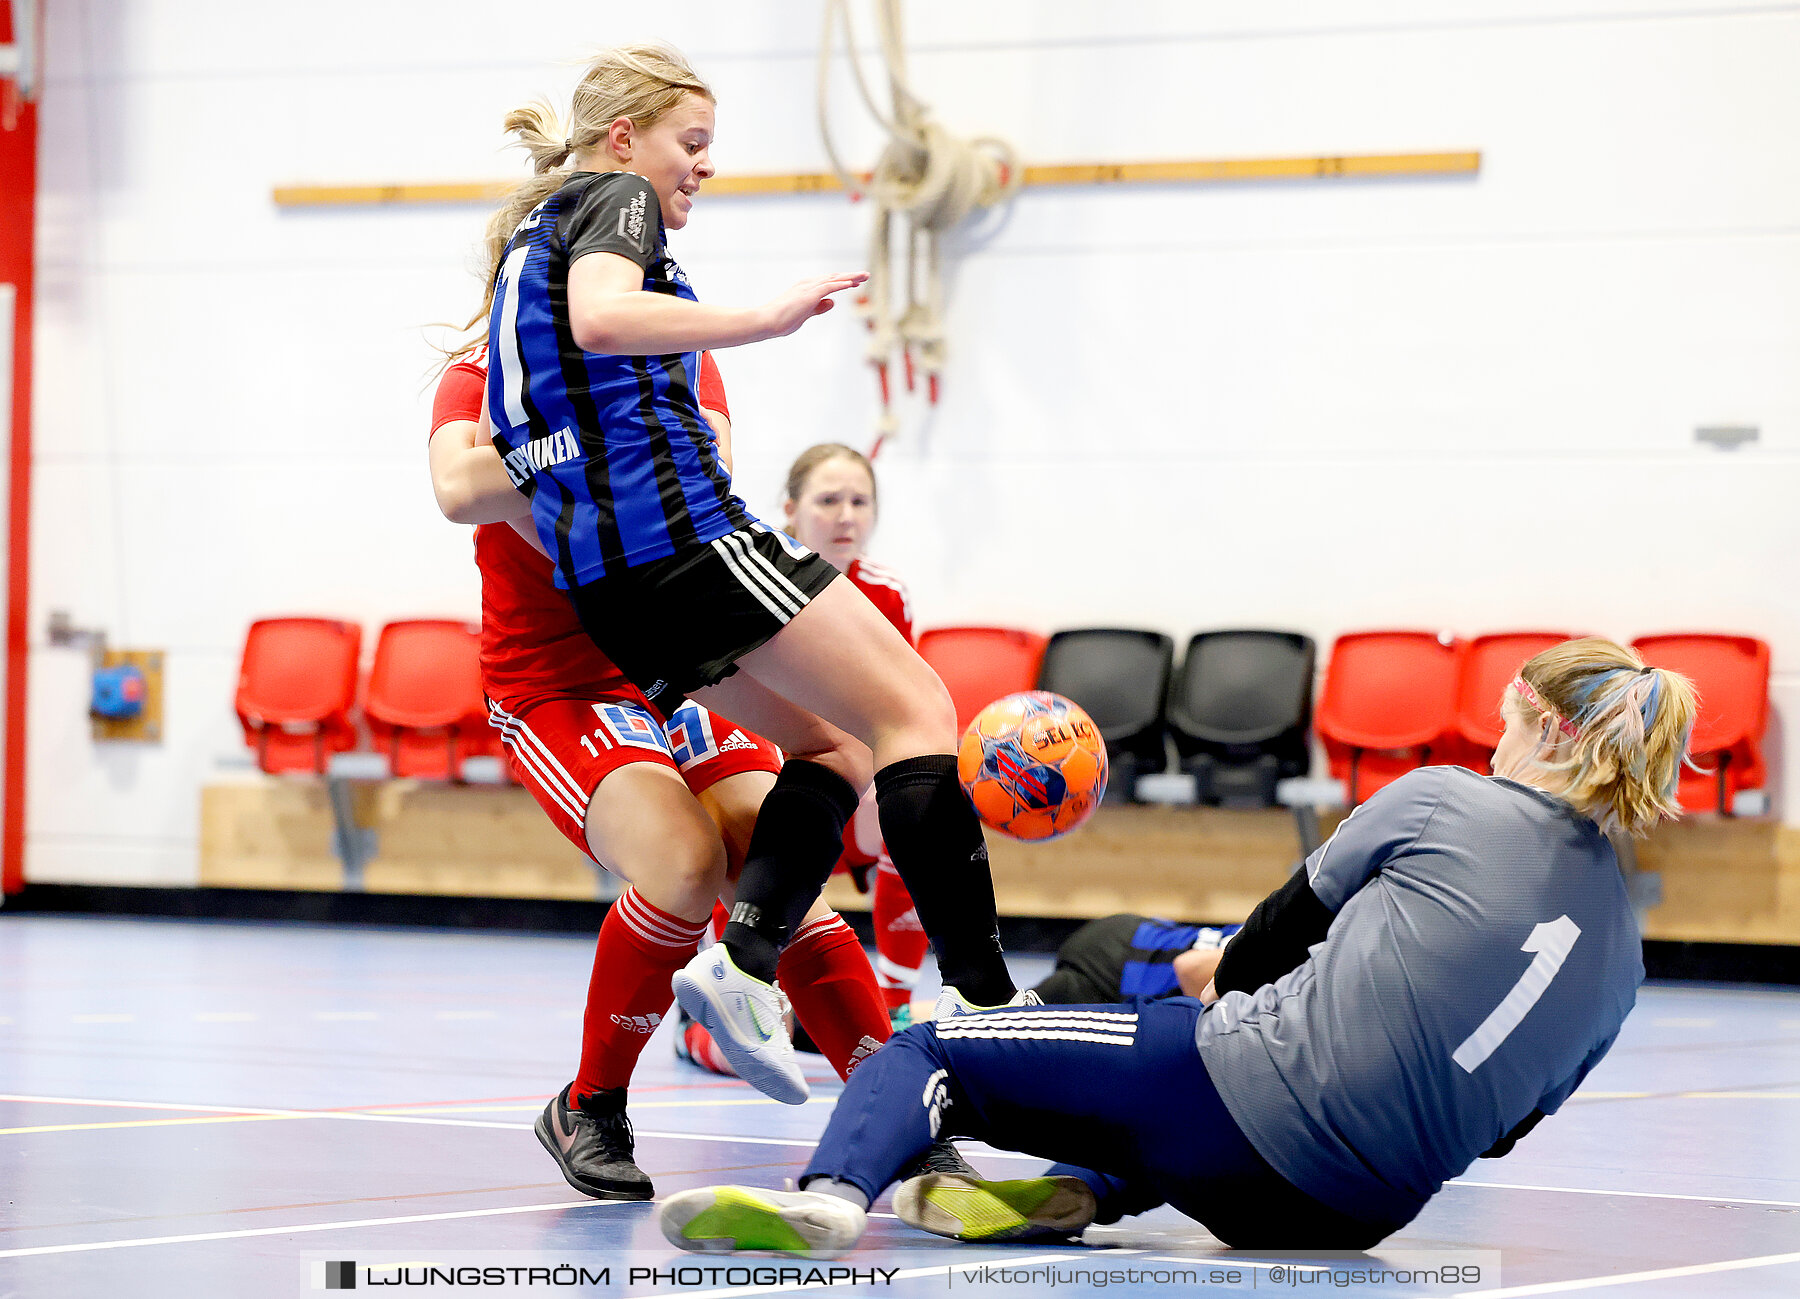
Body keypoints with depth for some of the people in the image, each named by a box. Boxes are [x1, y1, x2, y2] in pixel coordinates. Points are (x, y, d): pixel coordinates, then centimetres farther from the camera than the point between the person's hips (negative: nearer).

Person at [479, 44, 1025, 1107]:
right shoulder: (615, 201, 0)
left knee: (835, 741, 15)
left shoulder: (531, 239, 27)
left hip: (600, 579, 9)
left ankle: (745, 957, -7)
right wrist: (766, 320, -25)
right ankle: (981, 992, -16)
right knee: (914, 709, -7)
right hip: (679, 526, -9)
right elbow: (601, 317, -24)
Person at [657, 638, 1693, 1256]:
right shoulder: (1621, 952, 12)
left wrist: (1223, 985, 32)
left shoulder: (1444, 800, 0)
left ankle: (832, 1190, -26)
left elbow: (1287, 925, 11)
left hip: (1253, 1094, -6)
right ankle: (1078, 1193, 12)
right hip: (1359, 1214, 6)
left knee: (924, 1053, 5)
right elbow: (1501, 1125, 18)